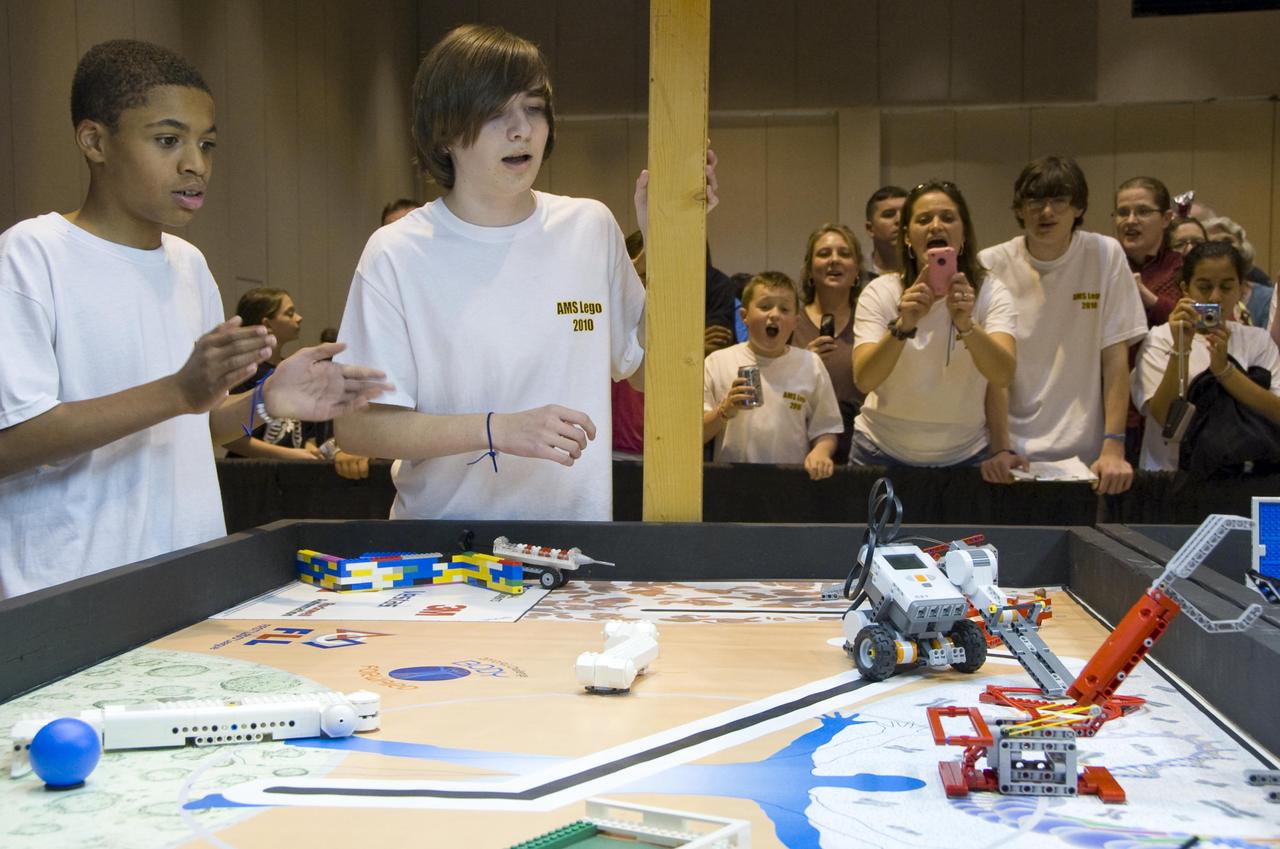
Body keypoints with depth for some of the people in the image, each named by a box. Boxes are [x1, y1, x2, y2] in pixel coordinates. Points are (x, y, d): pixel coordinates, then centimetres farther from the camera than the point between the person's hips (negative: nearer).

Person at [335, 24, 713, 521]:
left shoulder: (591, 228, 7)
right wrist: (498, 429, -18)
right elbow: (354, 426, -6)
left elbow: (648, 373, 15)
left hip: (576, 527, 3)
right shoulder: (396, 254, -4)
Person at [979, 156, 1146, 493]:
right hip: (1015, 452, 0)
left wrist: (1114, 448, -8)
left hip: (1086, 452, 0)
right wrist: (1001, 449, -11)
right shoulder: (992, 265, 0)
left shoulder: (1106, 255, 1)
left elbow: (1115, 357, 0)